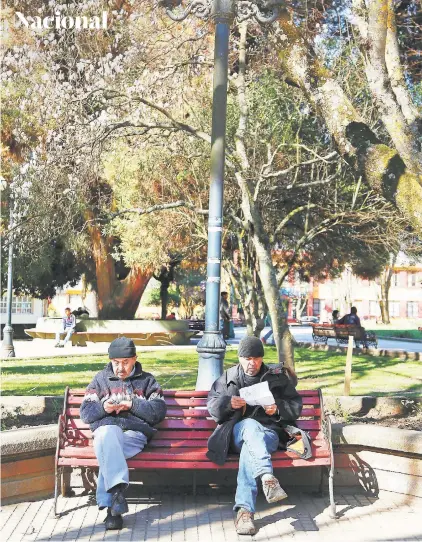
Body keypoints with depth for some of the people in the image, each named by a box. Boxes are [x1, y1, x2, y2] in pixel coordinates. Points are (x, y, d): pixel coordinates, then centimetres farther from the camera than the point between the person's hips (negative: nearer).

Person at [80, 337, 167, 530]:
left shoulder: (146, 380, 20)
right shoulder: (101, 379, 23)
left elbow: (159, 411, 7)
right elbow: (85, 413, 14)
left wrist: (133, 404, -6)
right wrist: (103, 407, -7)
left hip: (135, 432, -1)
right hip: (106, 431, 1)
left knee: (107, 452, -34)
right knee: (108, 434, -38)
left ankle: (109, 504, -35)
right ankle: (118, 488, -48)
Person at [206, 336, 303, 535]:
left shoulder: (278, 378, 14)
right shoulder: (228, 378, 18)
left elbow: (296, 405, 15)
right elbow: (212, 406, 14)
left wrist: (278, 409, -7)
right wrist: (229, 403, -9)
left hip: (269, 433, 0)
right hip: (237, 432, 0)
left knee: (249, 448, -37)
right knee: (250, 424, -38)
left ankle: (244, 510, -50)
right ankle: (268, 477, -60)